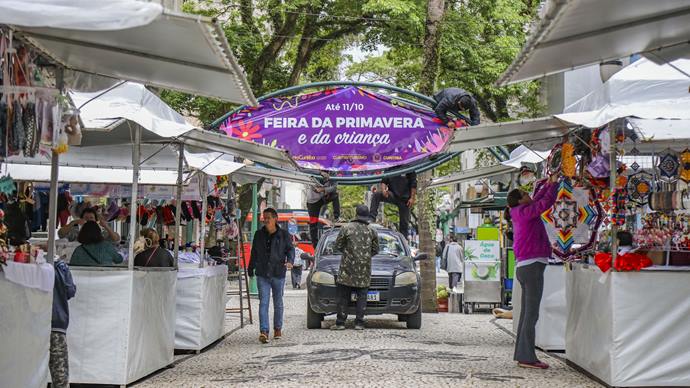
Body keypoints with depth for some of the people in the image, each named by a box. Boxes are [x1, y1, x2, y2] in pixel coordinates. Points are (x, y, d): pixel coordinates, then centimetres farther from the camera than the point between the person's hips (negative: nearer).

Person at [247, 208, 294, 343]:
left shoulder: (284, 235, 0)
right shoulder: (259, 235, 8)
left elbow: (290, 249, 0)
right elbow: (254, 253, 17)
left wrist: (290, 261, -20)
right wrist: (250, 268, 20)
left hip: (278, 274, -1)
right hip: (262, 275, 1)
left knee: (278, 303, 11)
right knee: (263, 303, -9)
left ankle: (278, 328, 27)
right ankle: (264, 332, -16)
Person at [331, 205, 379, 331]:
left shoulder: (346, 228, -5)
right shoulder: (372, 231, 2)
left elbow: (338, 245, 0)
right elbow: (375, 250, 8)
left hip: (347, 268, -2)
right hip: (364, 269, 2)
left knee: (343, 297, 4)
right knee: (362, 297, 7)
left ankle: (340, 322, 2)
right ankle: (359, 323, 3)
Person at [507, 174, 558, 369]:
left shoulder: (520, 213, 16)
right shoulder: (524, 212, -9)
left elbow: (537, 200, 31)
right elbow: (546, 202, -13)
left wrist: (548, 184, 31)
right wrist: (554, 184, 0)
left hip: (524, 267, 10)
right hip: (532, 266, -10)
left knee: (526, 313, 10)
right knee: (531, 313, -11)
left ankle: (522, 355, 12)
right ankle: (527, 357, -13)